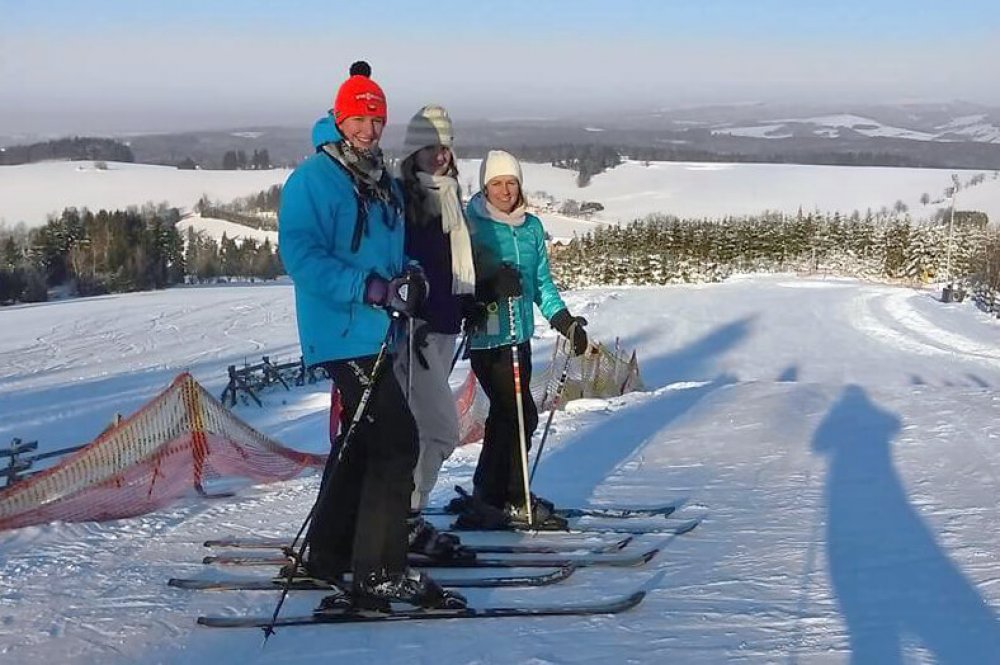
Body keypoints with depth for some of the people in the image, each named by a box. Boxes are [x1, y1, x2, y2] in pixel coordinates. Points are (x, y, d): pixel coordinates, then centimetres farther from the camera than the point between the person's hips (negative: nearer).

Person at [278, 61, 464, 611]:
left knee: (362, 441, 16)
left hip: (374, 333, 9)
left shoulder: (382, 183, 15)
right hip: (343, 334, -9)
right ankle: (379, 574, -9)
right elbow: (301, 257, -19)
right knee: (395, 441, -14)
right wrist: (371, 288, -27)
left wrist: (411, 279, 0)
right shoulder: (313, 179, -11)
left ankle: (327, 552, 30)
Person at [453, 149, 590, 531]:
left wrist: (564, 321, 5)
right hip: (487, 336, -6)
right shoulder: (470, 224, -5)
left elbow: (542, 283, 16)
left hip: (520, 334, 6)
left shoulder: (531, 226, 12)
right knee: (520, 415, -9)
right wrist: (491, 282, -25)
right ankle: (514, 502, 2)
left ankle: (487, 499, 21)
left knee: (506, 416, 10)